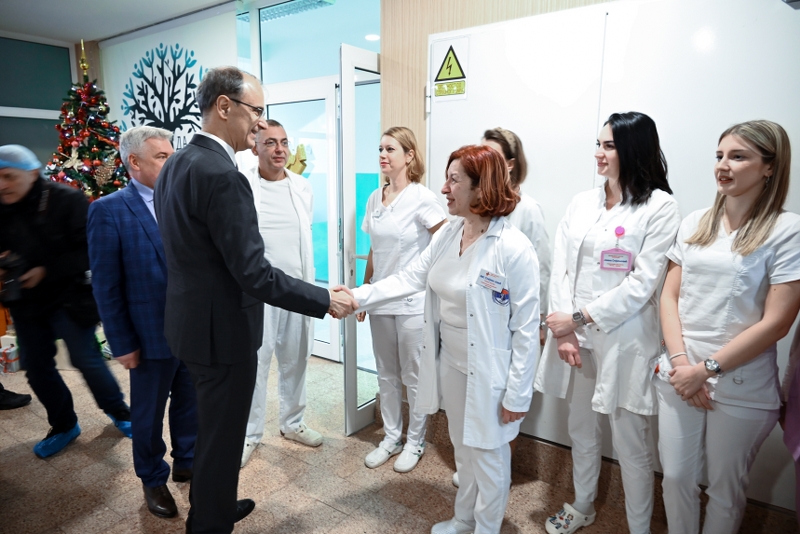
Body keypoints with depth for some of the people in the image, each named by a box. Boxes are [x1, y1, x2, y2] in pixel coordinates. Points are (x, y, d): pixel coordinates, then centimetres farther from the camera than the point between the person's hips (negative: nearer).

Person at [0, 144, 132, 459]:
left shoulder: (65, 200, -15)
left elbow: (89, 250, -17)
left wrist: (47, 271, -22)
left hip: (68, 297, -6)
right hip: (26, 303, 6)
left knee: (86, 359, 1)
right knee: (35, 367, 12)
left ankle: (118, 412, 25)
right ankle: (63, 426, 32)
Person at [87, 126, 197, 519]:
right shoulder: (108, 211, -10)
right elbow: (105, 286, -9)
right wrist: (122, 343, -9)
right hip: (152, 336, -4)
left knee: (190, 404, 19)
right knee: (149, 414, 16)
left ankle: (186, 461, 42)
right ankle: (153, 479, 38)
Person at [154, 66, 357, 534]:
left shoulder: (176, 164, 6)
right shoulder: (223, 176, -25)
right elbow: (254, 274, -27)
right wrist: (326, 300, -18)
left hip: (193, 318, 10)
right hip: (223, 328, -10)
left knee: (213, 425, 27)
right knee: (222, 434, 11)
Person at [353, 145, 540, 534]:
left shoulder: (514, 248, -21)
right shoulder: (447, 235, 1)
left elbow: (527, 327, -18)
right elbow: (409, 278, -1)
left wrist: (517, 394, -16)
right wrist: (357, 297, -12)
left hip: (488, 372, -7)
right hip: (450, 363, 7)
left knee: (488, 454, 14)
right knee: (462, 447, 25)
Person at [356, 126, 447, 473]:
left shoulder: (421, 198, -11)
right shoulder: (374, 198, 7)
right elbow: (373, 252, 12)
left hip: (413, 301, -6)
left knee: (413, 377, 8)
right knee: (386, 374, 16)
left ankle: (415, 442, 27)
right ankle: (391, 438, 33)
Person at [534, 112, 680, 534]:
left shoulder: (660, 207, -7)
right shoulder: (582, 202, 7)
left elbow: (643, 282, -13)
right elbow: (560, 266, 1)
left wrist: (580, 318, -14)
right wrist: (564, 331, -9)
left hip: (622, 341, -5)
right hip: (573, 335, 5)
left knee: (631, 447, 6)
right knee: (580, 431, 21)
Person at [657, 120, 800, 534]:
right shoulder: (696, 223, 5)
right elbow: (669, 295, 4)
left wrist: (707, 368, -13)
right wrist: (680, 360, -7)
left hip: (741, 387, -3)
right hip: (679, 376, 4)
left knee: (725, 487, 15)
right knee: (676, 477, 14)